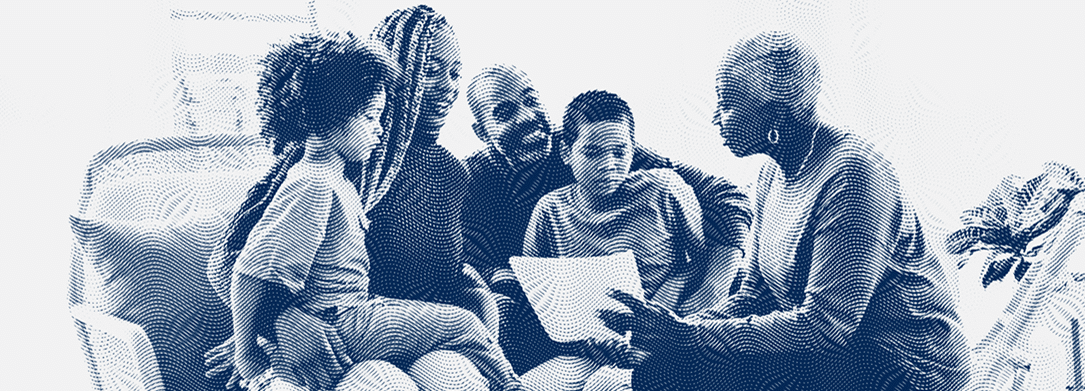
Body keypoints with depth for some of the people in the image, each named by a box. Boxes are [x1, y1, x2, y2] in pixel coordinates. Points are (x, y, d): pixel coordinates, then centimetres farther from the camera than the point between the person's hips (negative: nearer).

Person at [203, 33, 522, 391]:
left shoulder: (337, 175, 9)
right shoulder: (314, 185, -22)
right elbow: (250, 272, -24)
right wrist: (246, 355, -16)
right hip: (330, 331, -10)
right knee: (461, 325, -3)